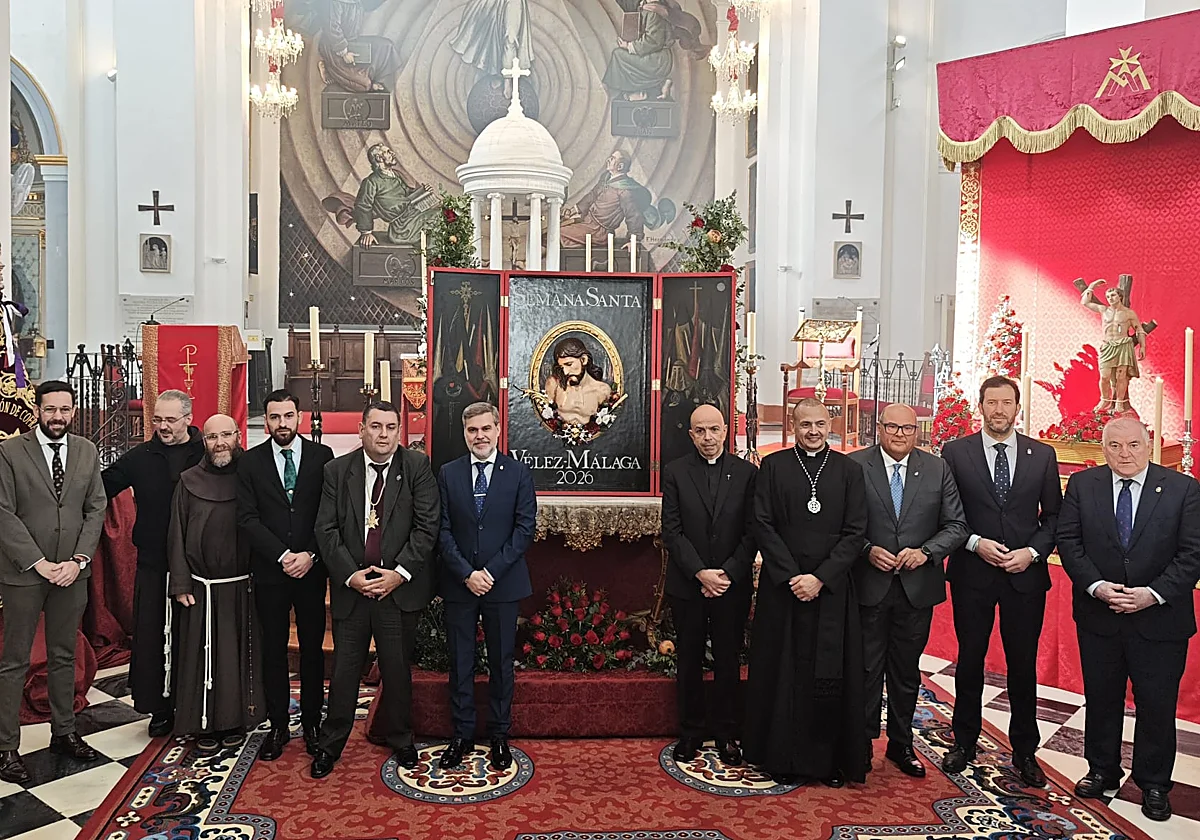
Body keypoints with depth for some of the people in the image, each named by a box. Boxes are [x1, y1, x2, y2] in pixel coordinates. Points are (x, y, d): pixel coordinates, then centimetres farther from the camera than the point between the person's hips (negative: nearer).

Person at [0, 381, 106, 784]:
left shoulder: (87, 452, 6)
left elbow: (96, 508, 4)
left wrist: (78, 560, -7)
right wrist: (39, 563, -15)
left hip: (72, 572, 4)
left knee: (64, 657, 15)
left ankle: (64, 733, 27)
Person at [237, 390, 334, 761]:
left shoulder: (322, 456, 2)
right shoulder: (250, 462, 3)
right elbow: (247, 518, -3)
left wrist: (310, 555, -12)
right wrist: (283, 556, -13)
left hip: (312, 569, 0)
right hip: (269, 571, 1)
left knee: (312, 648, 7)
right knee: (273, 650, 7)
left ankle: (312, 723, 19)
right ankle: (278, 726, 18)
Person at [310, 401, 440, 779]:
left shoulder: (418, 467, -3)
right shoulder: (337, 470, 2)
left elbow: (427, 526, -7)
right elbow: (326, 530, 0)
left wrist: (400, 572, -14)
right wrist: (350, 575, -10)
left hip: (400, 586, -1)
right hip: (350, 587, 1)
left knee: (398, 669, 11)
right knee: (344, 669, 8)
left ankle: (401, 740, 30)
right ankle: (330, 744, 25)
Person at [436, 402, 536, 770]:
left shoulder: (518, 473, -1)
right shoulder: (448, 474, 3)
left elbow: (525, 528, -6)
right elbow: (443, 530, -1)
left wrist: (491, 571, -13)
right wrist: (467, 574, -12)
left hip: (503, 584, -1)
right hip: (458, 584, 1)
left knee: (501, 662, 9)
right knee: (460, 663, 8)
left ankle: (499, 736, 21)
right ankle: (462, 735, 21)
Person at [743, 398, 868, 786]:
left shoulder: (849, 470, 5)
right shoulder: (773, 466, 3)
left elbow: (855, 532, 0)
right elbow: (763, 525, -2)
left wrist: (820, 577, -10)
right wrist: (792, 576, -10)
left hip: (832, 588, 0)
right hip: (782, 586, 0)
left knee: (831, 674, 3)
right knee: (783, 671, 4)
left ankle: (831, 758, 15)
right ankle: (783, 758, 15)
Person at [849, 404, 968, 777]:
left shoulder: (937, 469, 3)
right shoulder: (854, 466, -5)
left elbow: (956, 526, 2)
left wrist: (925, 552, -13)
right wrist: (867, 550, -18)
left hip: (917, 588, 3)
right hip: (868, 587, -2)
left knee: (907, 672, 16)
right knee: (866, 670, 7)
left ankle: (901, 744, 31)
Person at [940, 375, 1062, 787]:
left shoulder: (1042, 455, 4)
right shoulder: (955, 452, -1)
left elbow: (1054, 515, 6)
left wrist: (1032, 552, -9)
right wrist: (975, 543, -13)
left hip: (1026, 575, 1)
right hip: (972, 573, -1)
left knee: (1024, 665, 9)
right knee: (969, 661, 10)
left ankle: (1024, 751, 24)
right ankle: (964, 743, 25)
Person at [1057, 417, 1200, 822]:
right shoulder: (1082, 485, -1)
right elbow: (1068, 541, -2)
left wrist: (1153, 594, -18)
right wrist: (1096, 586, -14)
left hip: (1160, 619, -1)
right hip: (1098, 617, 2)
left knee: (1157, 704, 8)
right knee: (1101, 698, 15)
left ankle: (1154, 784, 26)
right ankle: (1102, 771, 33)